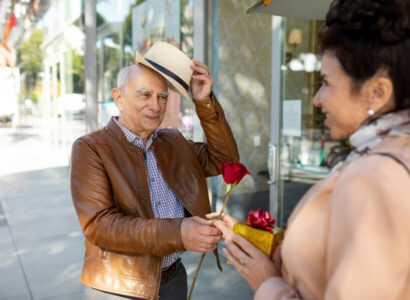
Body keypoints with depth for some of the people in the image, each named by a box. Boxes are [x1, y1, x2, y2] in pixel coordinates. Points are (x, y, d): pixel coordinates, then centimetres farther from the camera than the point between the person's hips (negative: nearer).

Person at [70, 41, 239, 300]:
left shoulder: (173, 142, 7)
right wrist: (177, 233, -32)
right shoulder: (90, 149, -11)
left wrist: (206, 102, -8)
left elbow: (223, 160, 4)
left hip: (174, 279, 5)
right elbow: (99, 224, -20)